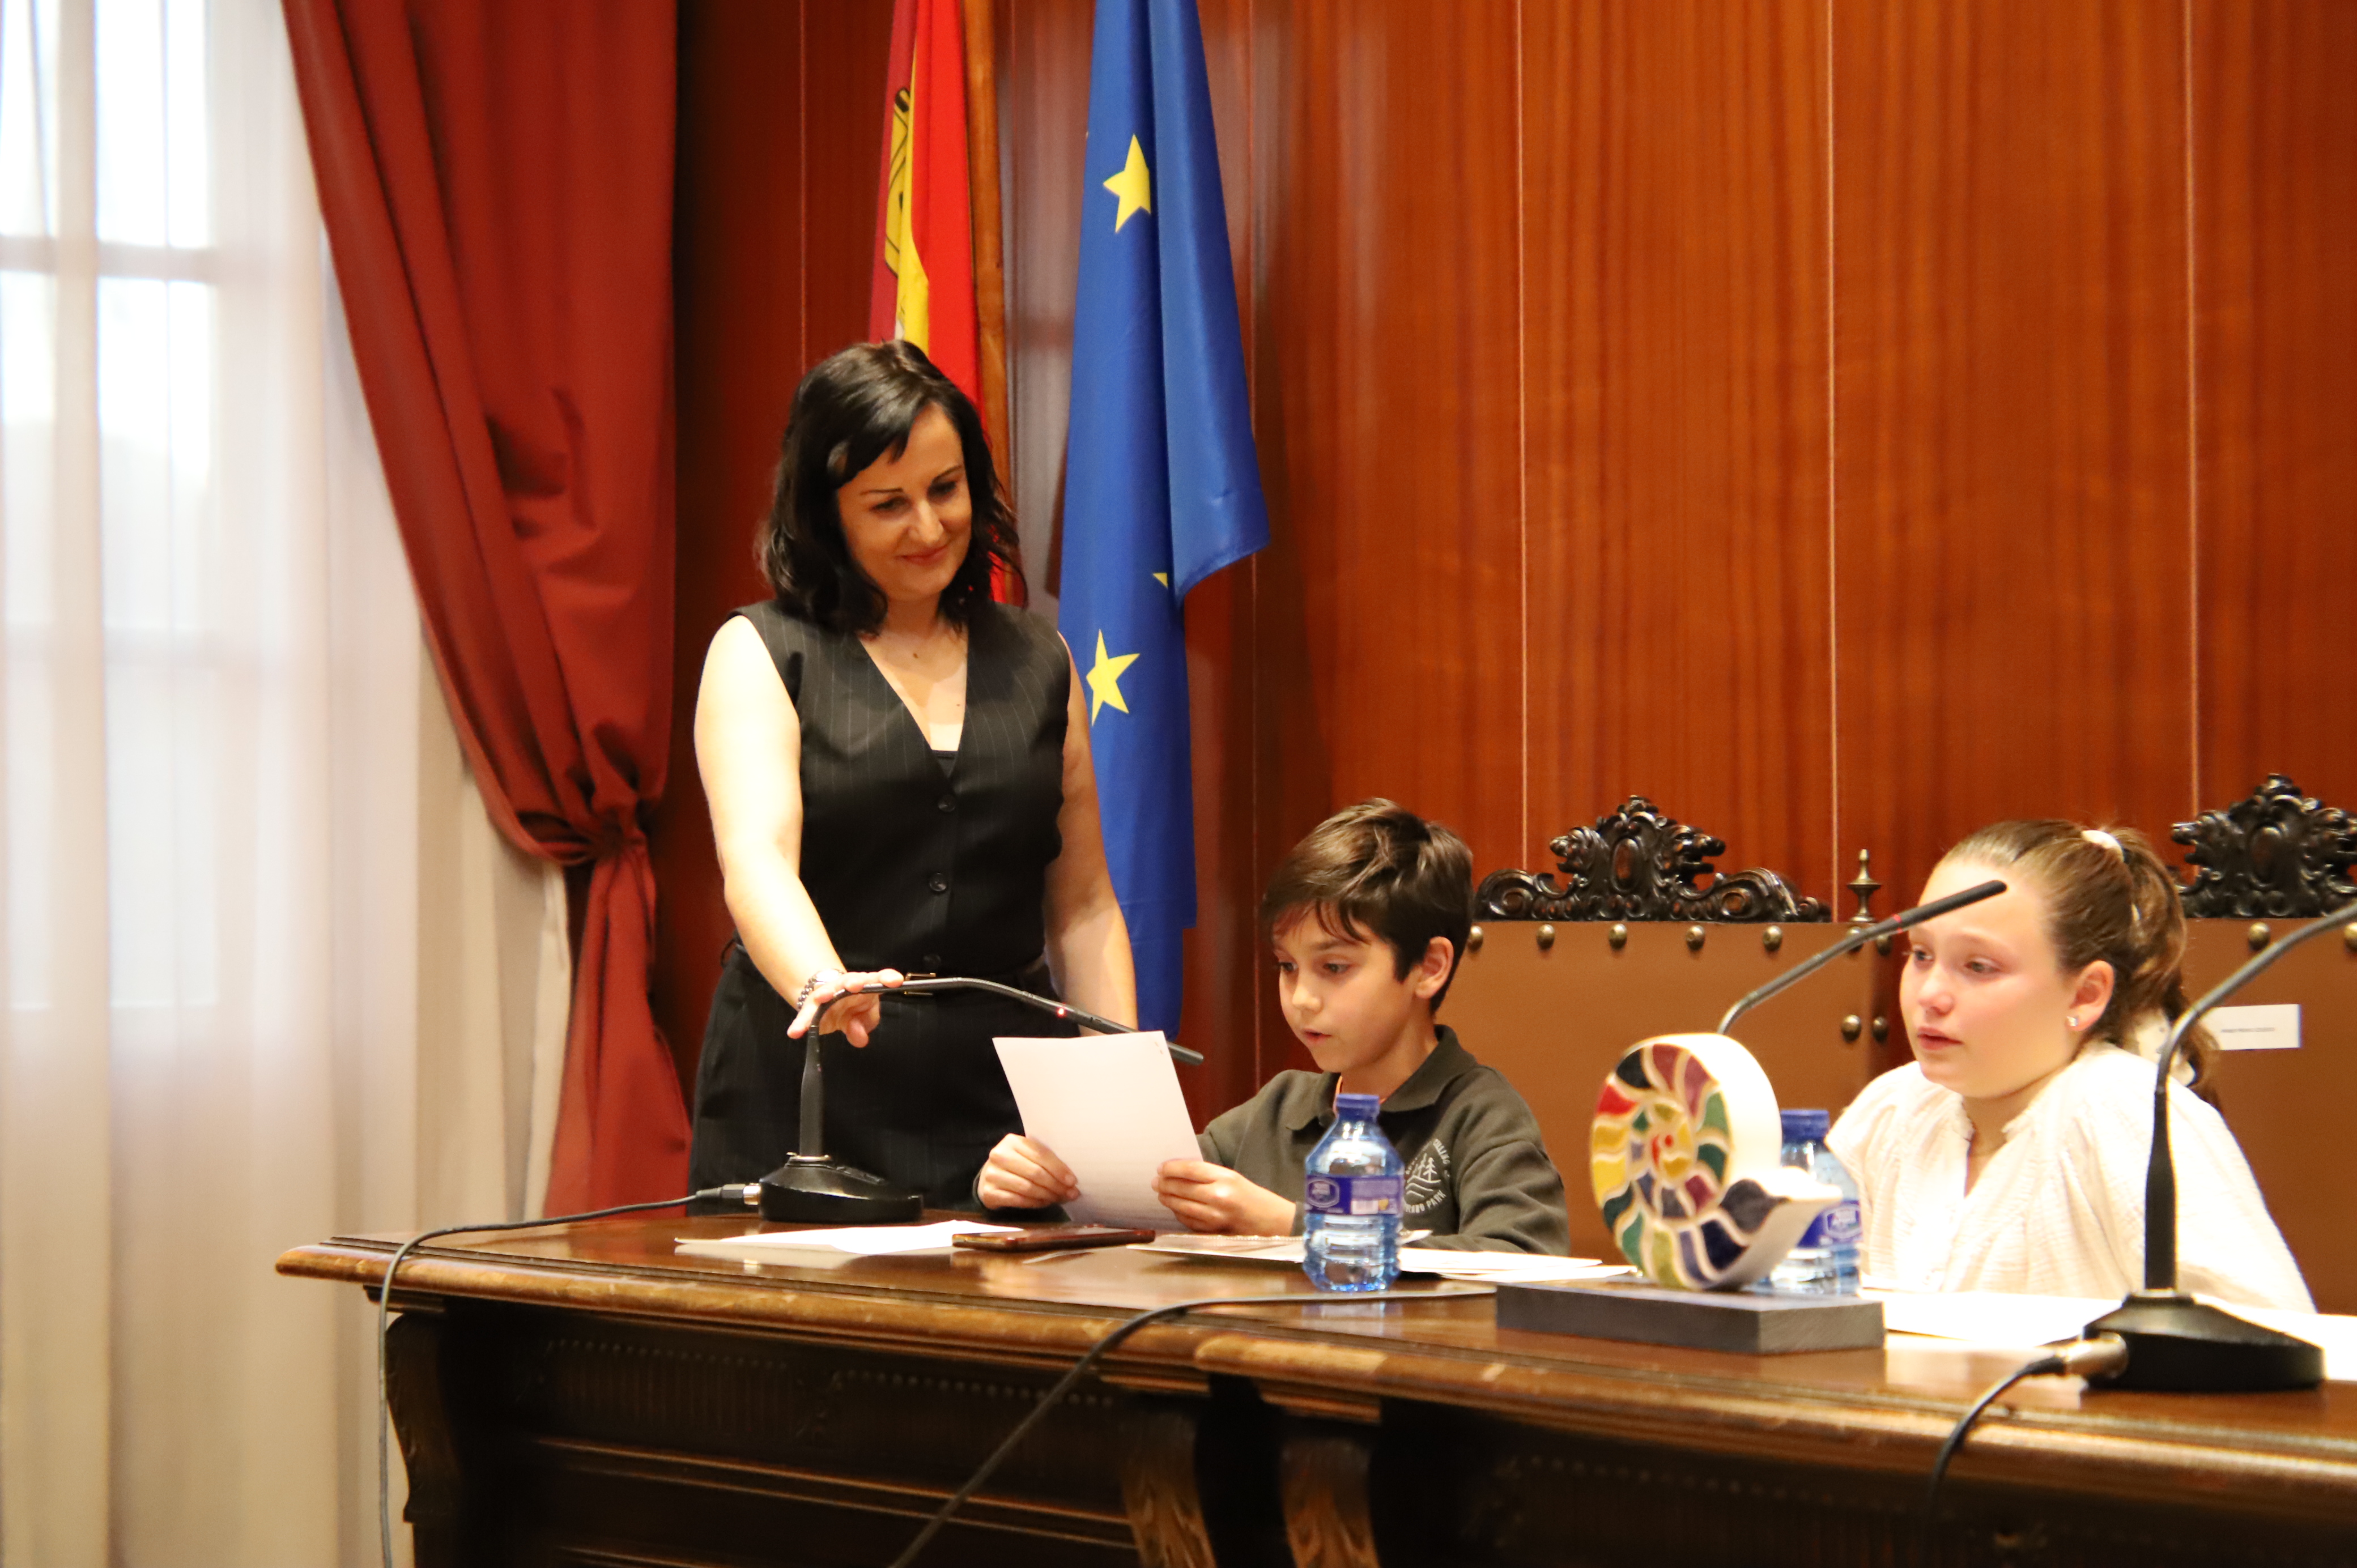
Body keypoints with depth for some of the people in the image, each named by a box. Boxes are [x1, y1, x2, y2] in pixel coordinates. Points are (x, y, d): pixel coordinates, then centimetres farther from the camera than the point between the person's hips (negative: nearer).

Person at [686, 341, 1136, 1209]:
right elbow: (756, 858, -16)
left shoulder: (1037, 663, 14)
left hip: (1000, 1103, 3)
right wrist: (820, 987, -36)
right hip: (808, 1098, -3)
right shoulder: (761, 655, 1)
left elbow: (1083, 907, 16)